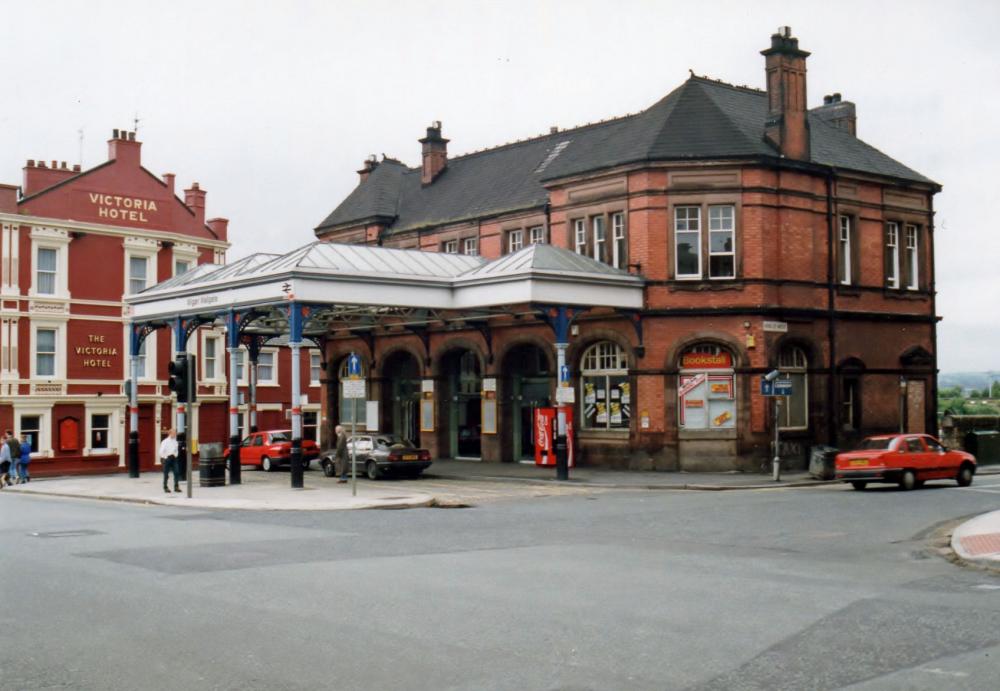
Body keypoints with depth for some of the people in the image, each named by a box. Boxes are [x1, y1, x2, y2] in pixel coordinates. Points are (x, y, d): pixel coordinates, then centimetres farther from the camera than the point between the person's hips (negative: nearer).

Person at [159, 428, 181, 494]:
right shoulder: (165, 442, -10)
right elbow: (161, 451, -13)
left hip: (173, 459, 5)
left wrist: (175, 455, 7)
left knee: (176, 473, -5)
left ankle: (176, 487, 1)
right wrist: (165, 457, -12)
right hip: (166, 459, -5)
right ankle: (165, 487, 13)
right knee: (166, 474, 2)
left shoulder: (175, 442, 8)